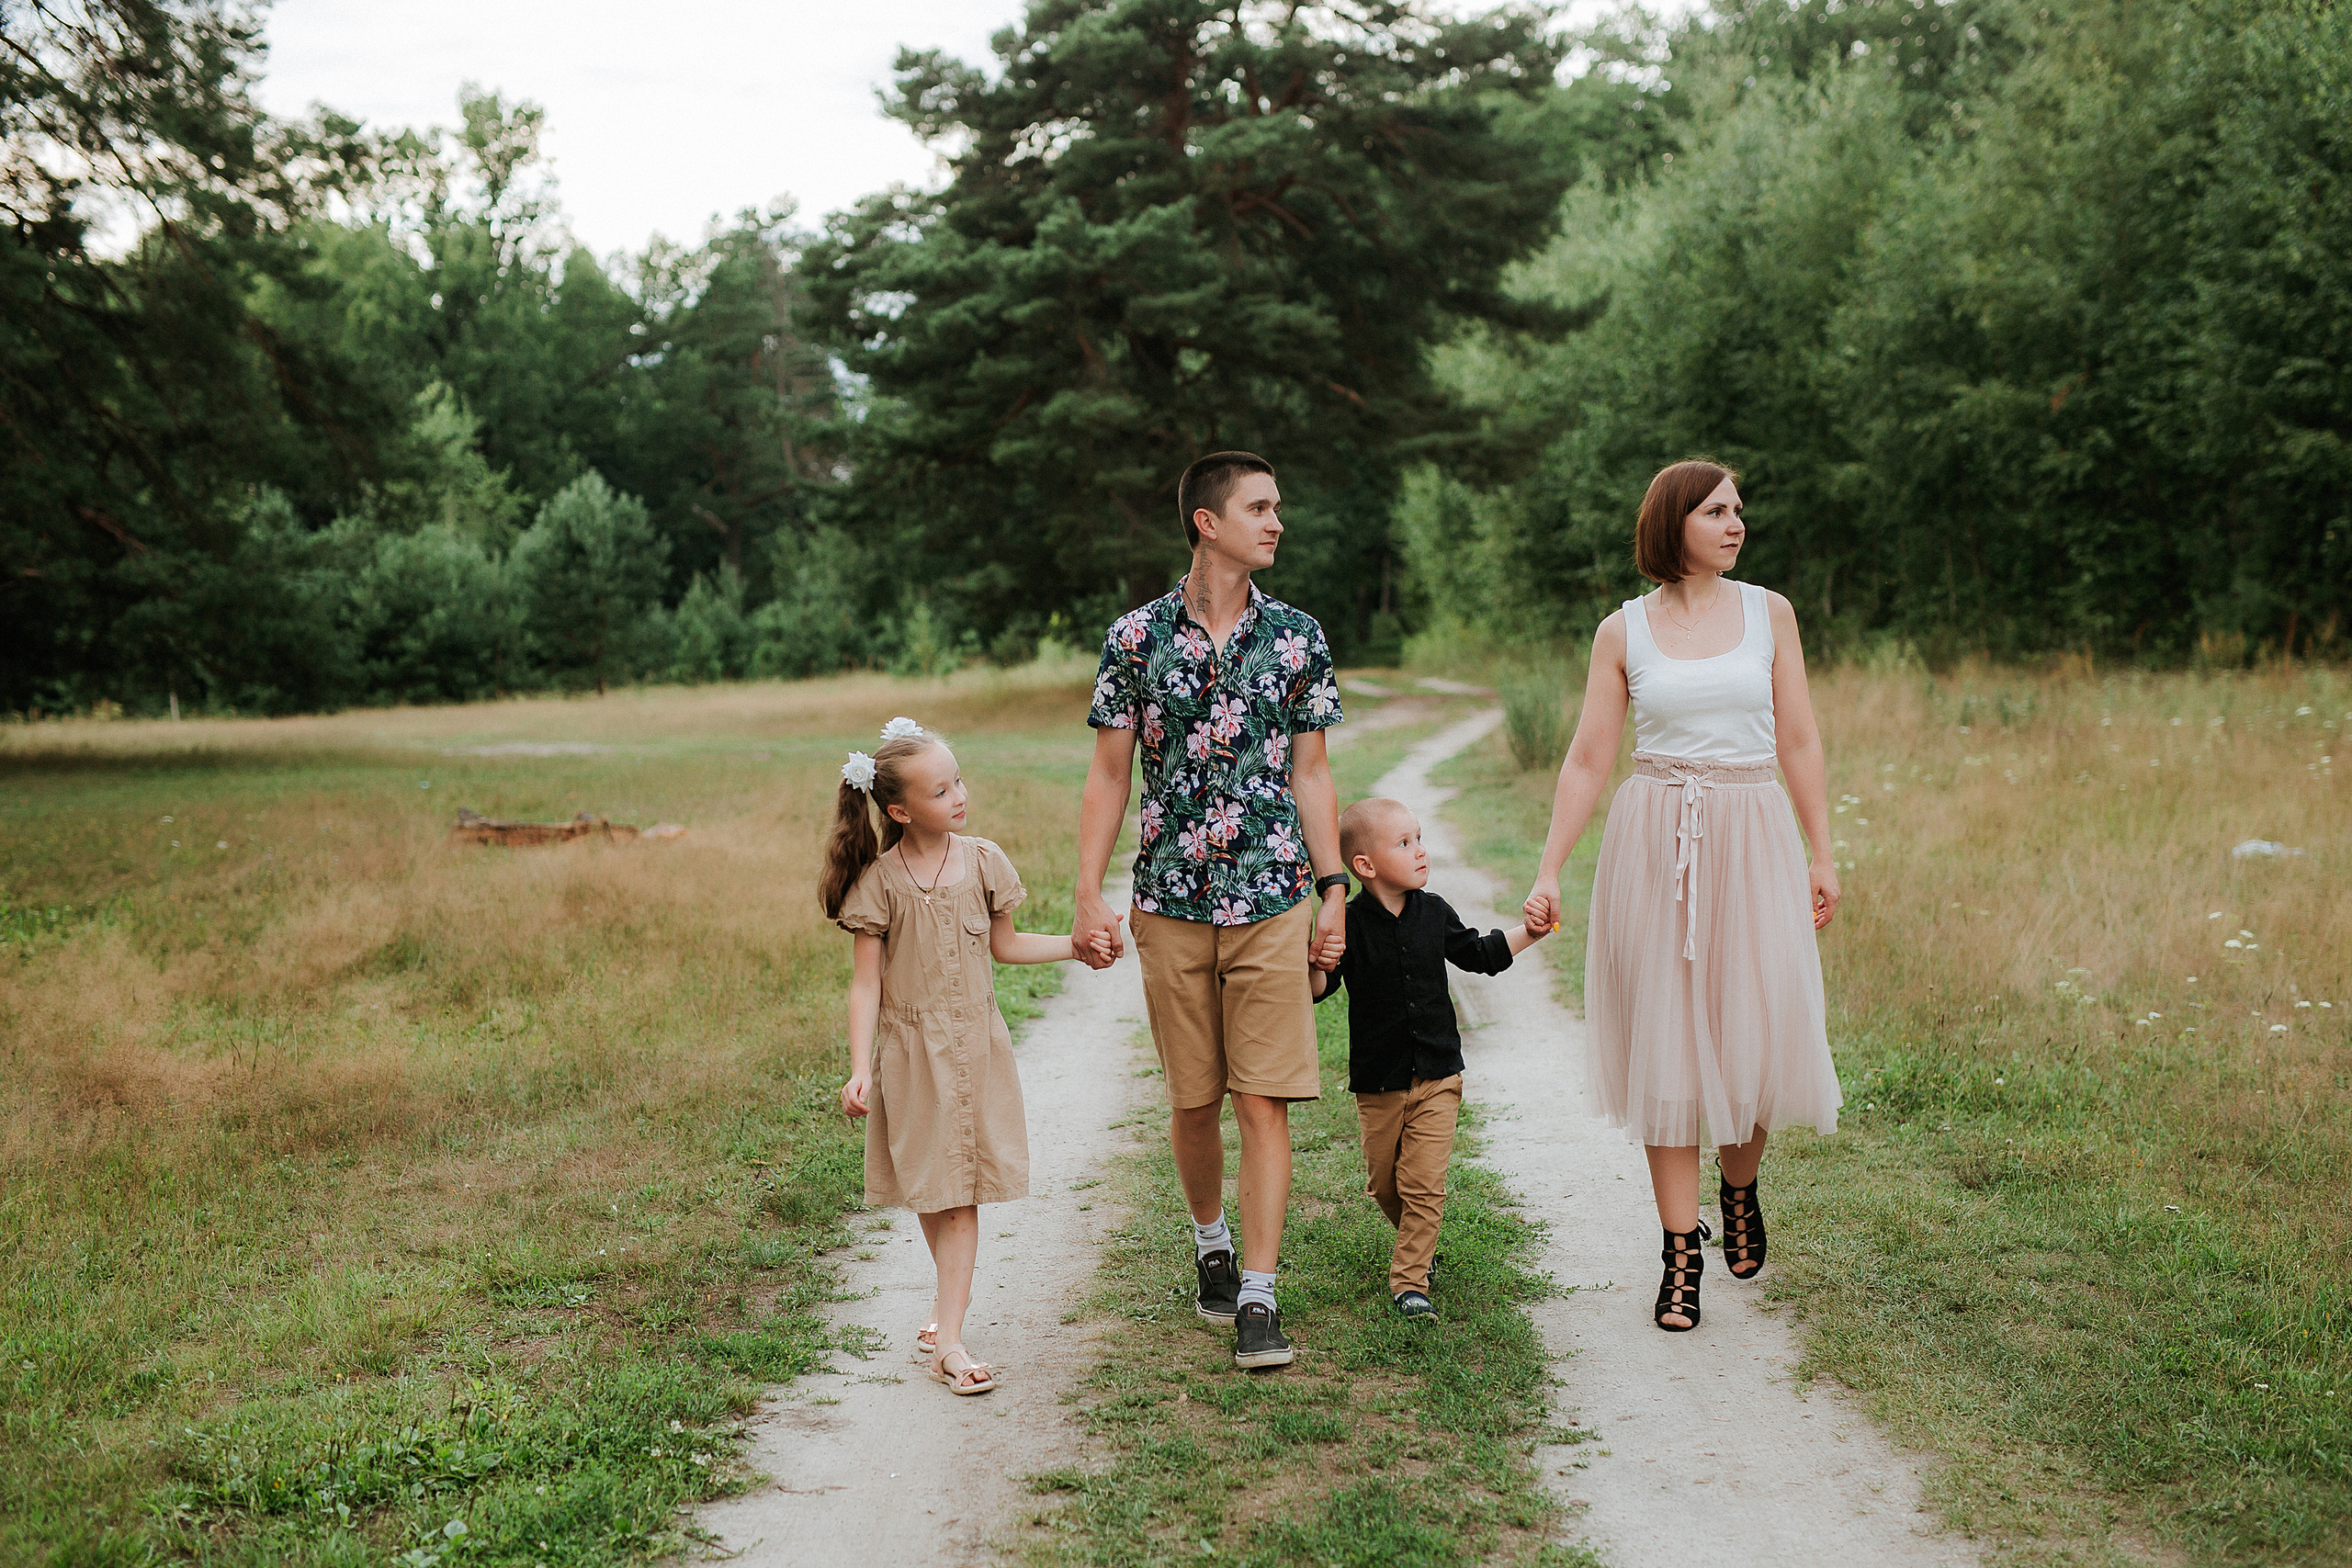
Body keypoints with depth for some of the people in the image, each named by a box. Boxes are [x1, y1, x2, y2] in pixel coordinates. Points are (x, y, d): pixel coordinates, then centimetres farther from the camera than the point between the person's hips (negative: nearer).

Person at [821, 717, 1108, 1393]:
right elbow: (866, 981, -8)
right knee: (926, 1189, 9)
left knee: (961, 1189, -1)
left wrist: (1077, 945, 8)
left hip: (974, 1045, 1)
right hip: (909, 1051, -1)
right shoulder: (880, 879, -10)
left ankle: (948, 1335, -1)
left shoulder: (981, 861, -2)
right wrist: (860, 1070, -14)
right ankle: (955, 1292, 35)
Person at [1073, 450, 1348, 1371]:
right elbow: (1109, 775, 3)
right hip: (1171, 905, 0)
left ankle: (1258, 1297, 0)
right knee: (1192, 1101, 10)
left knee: (1264, 1100, -4)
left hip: (1273, 901, 0)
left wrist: (1333, 889, 3)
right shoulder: (1137, 638, 0)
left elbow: (1311, 774, 8)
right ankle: (1210, 1243, 35)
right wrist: (1088, 896, -3)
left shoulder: (1296, 638, 3)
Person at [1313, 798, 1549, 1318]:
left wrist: (1528, 933, 8)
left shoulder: (1434, 913, 1)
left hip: (1437, 1076, 1)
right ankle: (1417, 1240, 39)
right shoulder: (1350, 924, -12)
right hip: (1377, 1081, -1)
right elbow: (1320, 986, -15)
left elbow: (1478, 953, 16)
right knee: (1384, 1183, 11)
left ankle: (1409, 1279, 1)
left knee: (1423, 1183, -7)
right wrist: (1316, 966, -36)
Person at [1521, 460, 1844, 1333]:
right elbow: (1588, 759, 4)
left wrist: (1822, 856, 4)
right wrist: (1548, 871, -1)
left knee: (1761, 1039, -3)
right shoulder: (1623, 631, 3)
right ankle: (1681, 1254, 8)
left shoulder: (1769, 614, 7)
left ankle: (1739, 1184, 29)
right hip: (1653, 844, -1)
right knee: (1665, 1044, 0)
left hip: (1752, 842, 1)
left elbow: (1798, 743, 8)